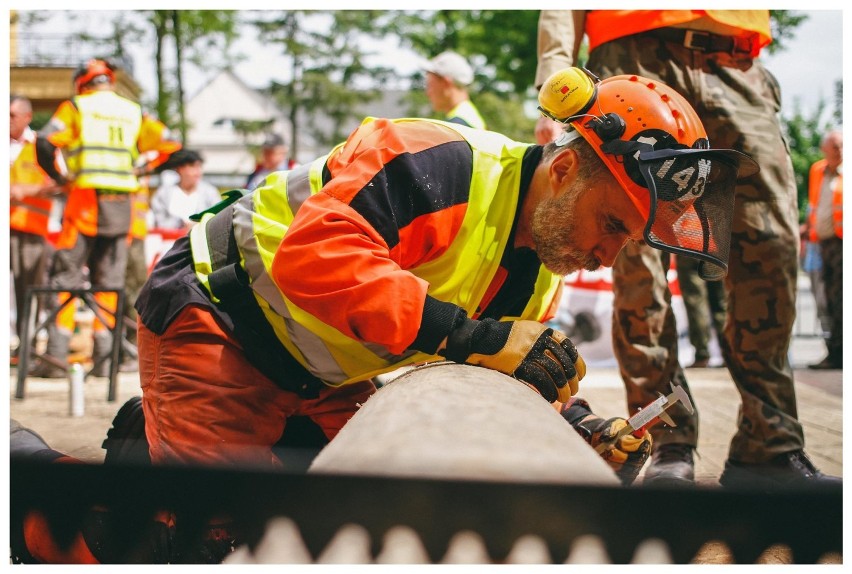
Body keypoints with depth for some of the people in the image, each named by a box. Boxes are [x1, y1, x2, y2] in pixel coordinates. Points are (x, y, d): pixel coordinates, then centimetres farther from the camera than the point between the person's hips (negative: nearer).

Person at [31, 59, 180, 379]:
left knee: (66, 277, 1)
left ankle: (57, 356, -7)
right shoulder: (133, 112, 14)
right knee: (109, 280, 10)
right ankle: (104, 357, 7)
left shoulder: (76, 107, 4)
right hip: (121, 206, 3)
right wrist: (143, 170, 21)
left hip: (85, 202, -3)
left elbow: (46, 143, -9)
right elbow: (169, 146, 10)